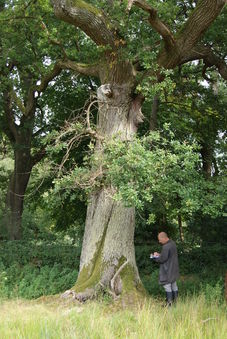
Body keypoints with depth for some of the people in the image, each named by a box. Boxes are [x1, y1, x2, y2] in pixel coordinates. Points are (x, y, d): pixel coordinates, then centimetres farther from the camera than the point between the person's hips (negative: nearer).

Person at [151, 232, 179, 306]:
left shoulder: (166, 247, -24)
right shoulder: (172, 243, 7)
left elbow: (162, 259, -22)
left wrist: (155, 257, -4)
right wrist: (159, 255, 10)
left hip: (168, 270, -10)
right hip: (174, 268, 10)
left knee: (167, 285, -2)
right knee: (174, 284, 16)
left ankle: (169, 302, 0)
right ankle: (175, 300, 24)